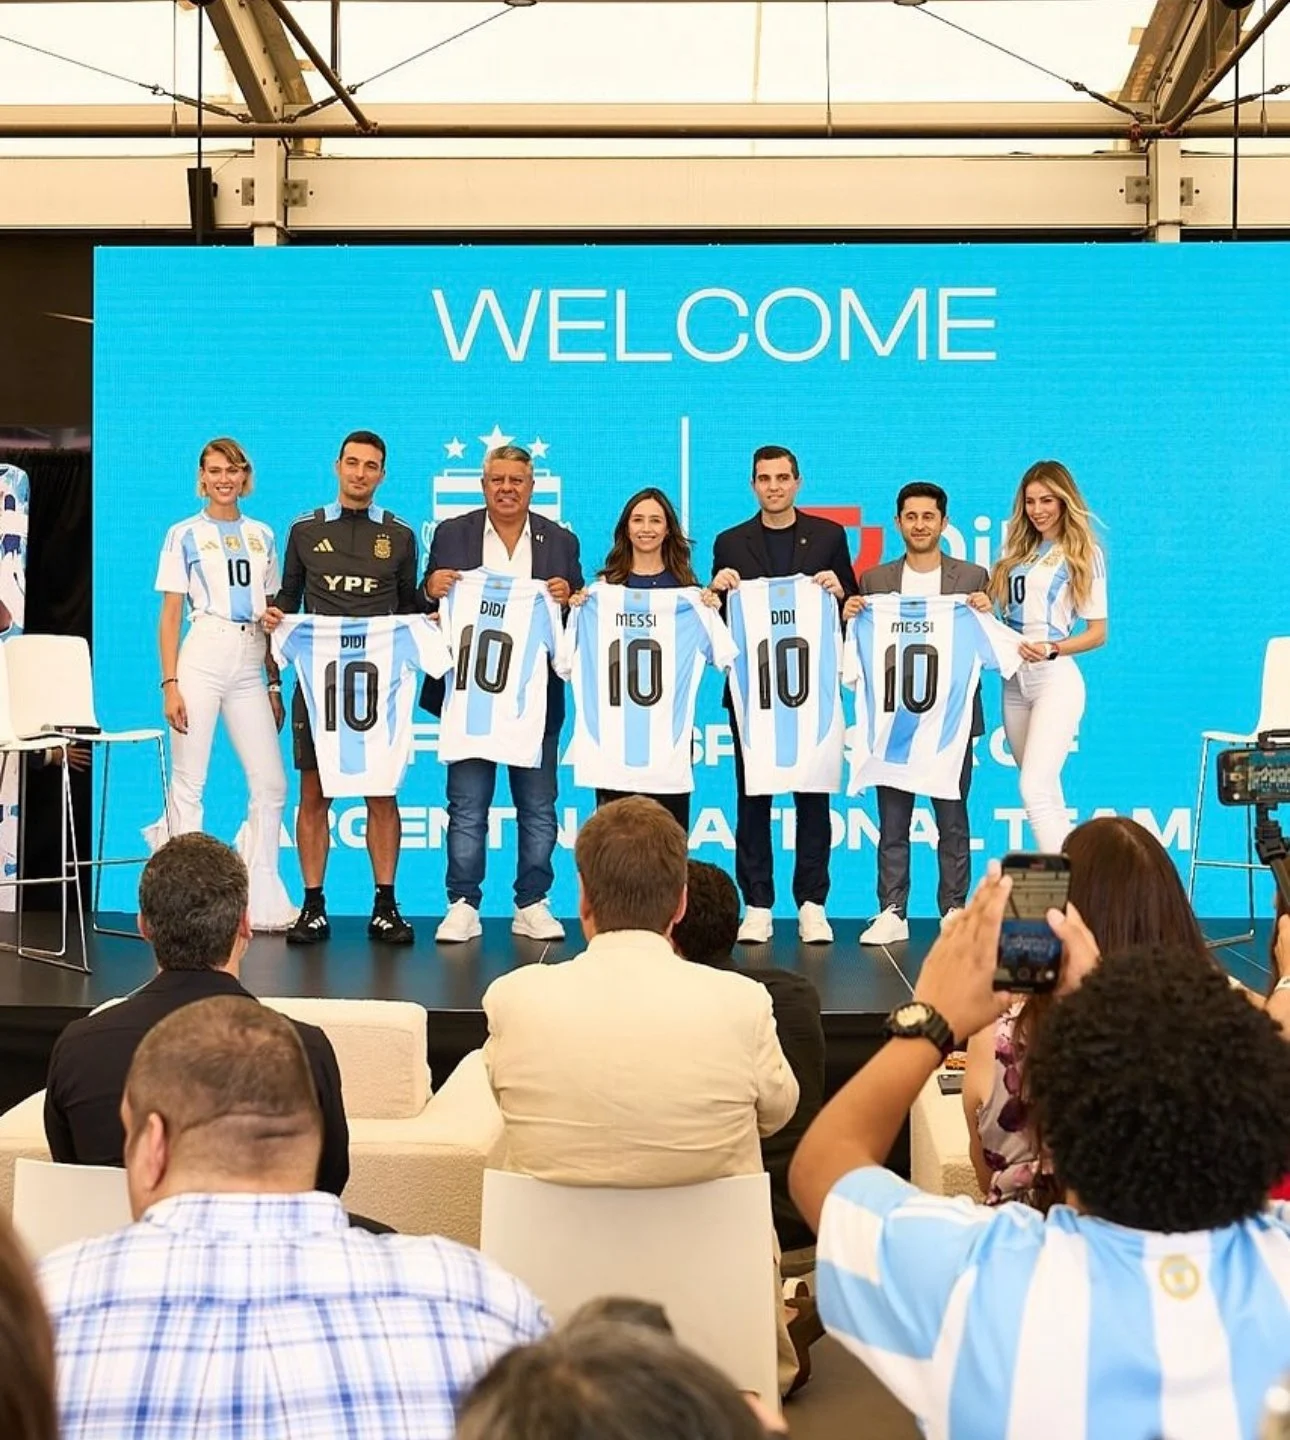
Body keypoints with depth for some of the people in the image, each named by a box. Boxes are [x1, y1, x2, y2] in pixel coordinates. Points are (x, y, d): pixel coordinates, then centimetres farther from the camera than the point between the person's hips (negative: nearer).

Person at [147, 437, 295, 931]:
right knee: (187, 785, -2)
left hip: (251, 666, 4)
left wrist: (275, 683, 12)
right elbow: (170, 615, 2)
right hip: (203, 658, -3)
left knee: (271, 784, 1)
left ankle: (262, 901, 11)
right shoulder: (184, 534, 6)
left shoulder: (262, 535, 16)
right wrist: (170, 684, -7)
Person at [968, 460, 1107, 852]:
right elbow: (997, 607, 14)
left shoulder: (1084, 553, -1)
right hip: (1014, 681, 6)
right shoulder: (1017, 550, 13)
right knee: (1048, 795, 11)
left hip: (1055, 679, -6)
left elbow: (1097, 632, -3)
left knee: (1035, 790, -17)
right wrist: (983, 606, -9)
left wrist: (1052, 649, -18)